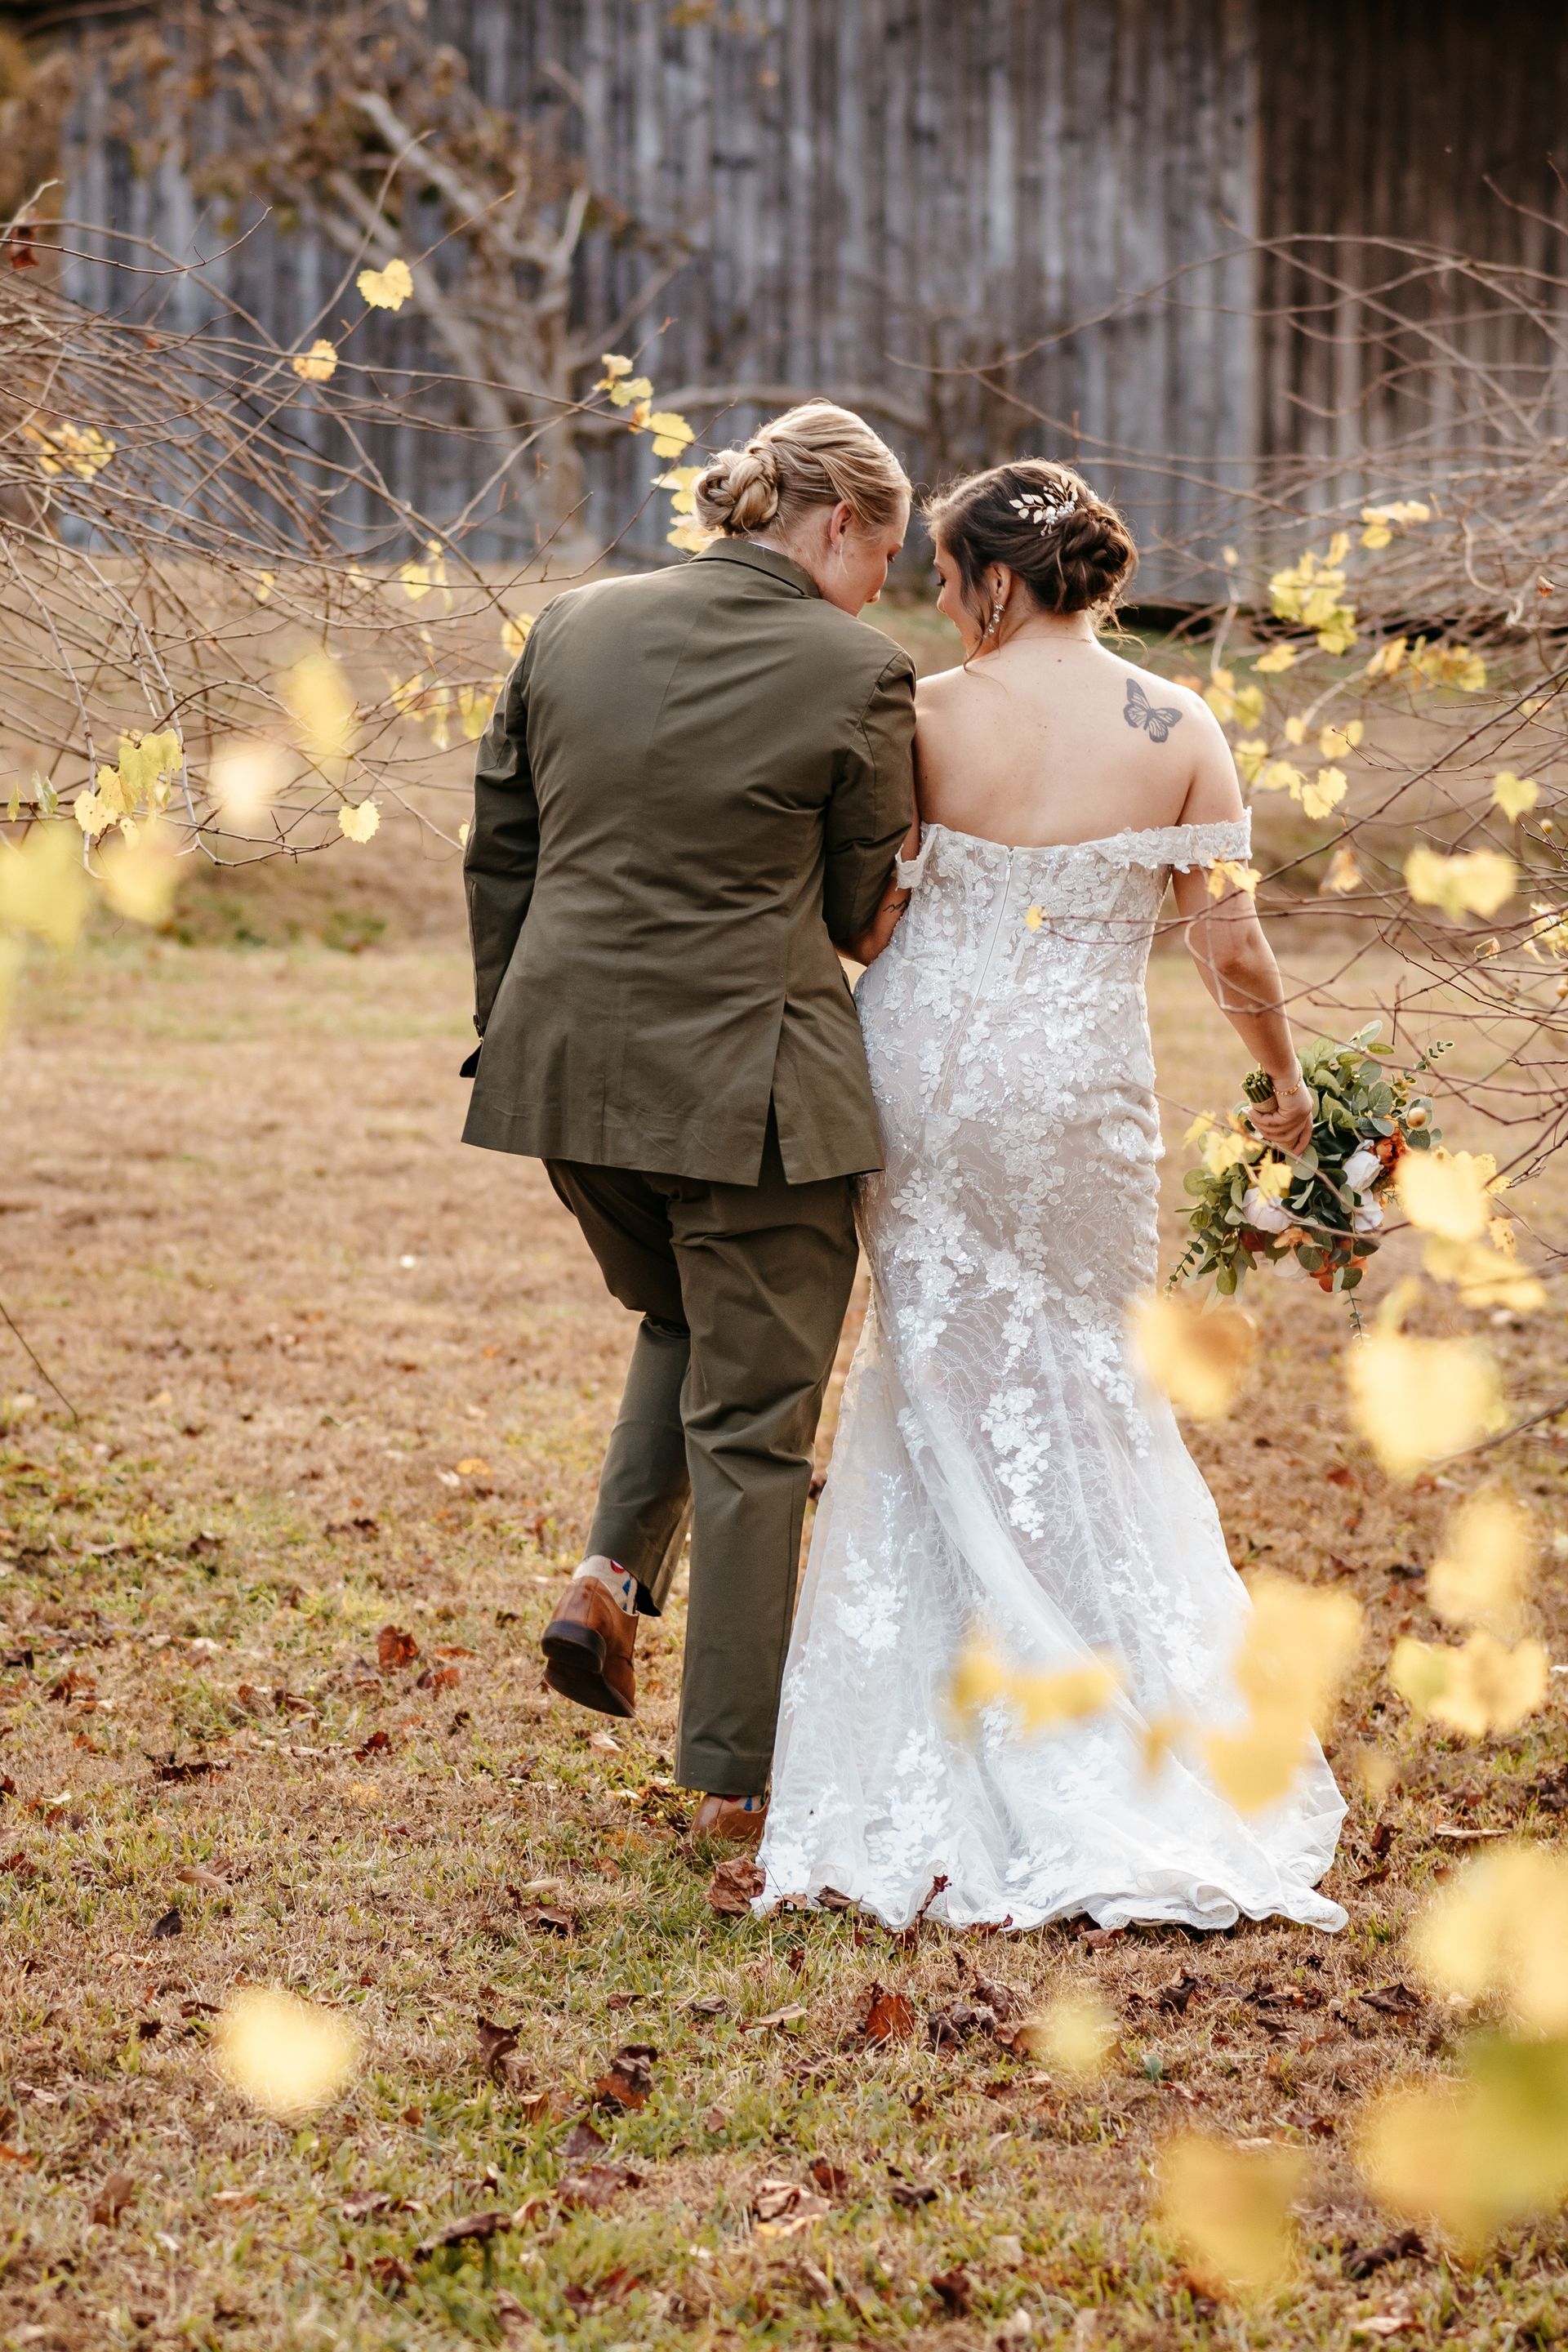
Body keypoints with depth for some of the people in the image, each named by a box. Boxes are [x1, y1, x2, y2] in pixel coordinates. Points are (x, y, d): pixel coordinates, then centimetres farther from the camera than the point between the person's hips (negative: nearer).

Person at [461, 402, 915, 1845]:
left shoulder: (575, 627, 5)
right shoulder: (854, 672, -9)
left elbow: (499, 848, 10)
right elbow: (859, 907, -1)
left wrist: (513, 1032, 18)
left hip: (565, 1065, 5)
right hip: (749, 1082, -5)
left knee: (681, 1320, 31)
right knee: (753, 1422, 6)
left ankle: (612, 1578, 13)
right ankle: (736, 1775, 11)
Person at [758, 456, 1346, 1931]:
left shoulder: (926, 718, -7)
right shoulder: (1178, 730, -4)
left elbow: (857, 917, -7)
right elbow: (1232, 949, -3)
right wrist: (1284, 1079, 12)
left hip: (922, 1071, 0)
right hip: (1081, 1087, 0)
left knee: (945, 1381, 12)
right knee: (1083, 1382, 15)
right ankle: (1162, 1737, 13)